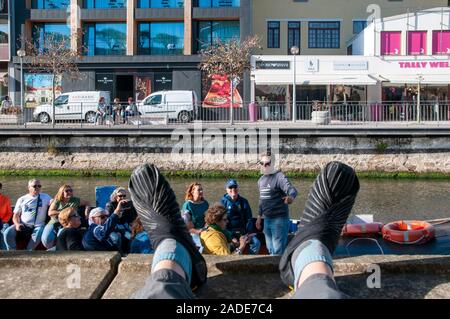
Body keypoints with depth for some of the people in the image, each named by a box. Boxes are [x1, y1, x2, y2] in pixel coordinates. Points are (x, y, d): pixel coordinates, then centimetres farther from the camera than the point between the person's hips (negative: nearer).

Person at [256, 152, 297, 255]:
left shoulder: (279, 177, -12)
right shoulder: (261, 179, 12)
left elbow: (292, 189, -29)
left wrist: (291, 197, -51)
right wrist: (259, 216, 20)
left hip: (279, 219, -7)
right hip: (267, 219, 7)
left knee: (278, 251, -6)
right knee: (270, 249, 15)